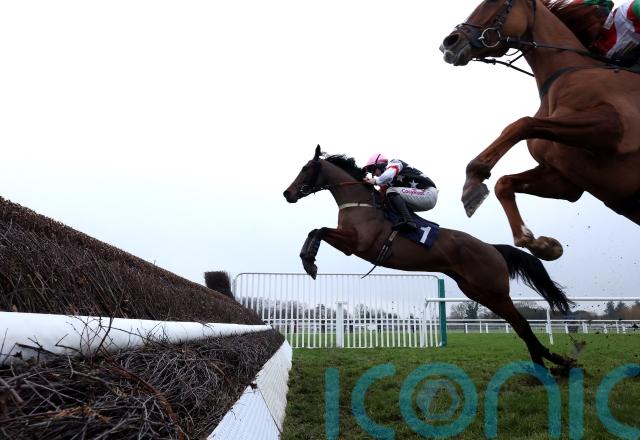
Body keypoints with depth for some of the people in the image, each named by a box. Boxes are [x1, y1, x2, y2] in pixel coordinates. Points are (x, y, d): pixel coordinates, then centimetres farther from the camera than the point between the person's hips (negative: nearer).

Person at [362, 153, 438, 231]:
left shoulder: (394, 163, -5)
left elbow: (388, 176, -26)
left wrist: (375, 181, -12)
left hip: (428, 193, -10)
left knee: (391, 191, -20)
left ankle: (408, 221, -35)